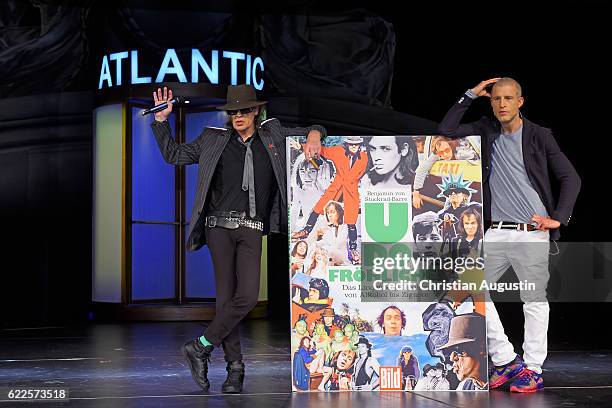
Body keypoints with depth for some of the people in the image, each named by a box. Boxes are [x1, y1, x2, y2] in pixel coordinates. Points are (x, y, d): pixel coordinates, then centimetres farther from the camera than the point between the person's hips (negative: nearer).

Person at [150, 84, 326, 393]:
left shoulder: (272, 135, 14)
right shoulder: (214, 139, 13)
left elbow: (313, 131, 21)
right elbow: (173, 155, 18)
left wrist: (314, 136, -3)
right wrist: (161, 120, 9)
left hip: (252, 229, 1)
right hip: (219, 226, 0)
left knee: (247, 297, -14)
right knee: (226, 297, -3)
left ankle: (201, 347, 3)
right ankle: (235, 368, 9)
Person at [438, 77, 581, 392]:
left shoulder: (539, 136, 0)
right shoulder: (487, 132, 11)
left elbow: (570, 178, 0)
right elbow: (446, 130, 4)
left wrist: (558, 219, -8)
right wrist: (471, 95, 3)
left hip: (532, 233, -4)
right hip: (497, 233, 4)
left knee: (534, 300, 1)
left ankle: (533, 370, 9)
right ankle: (505, 360, 12)